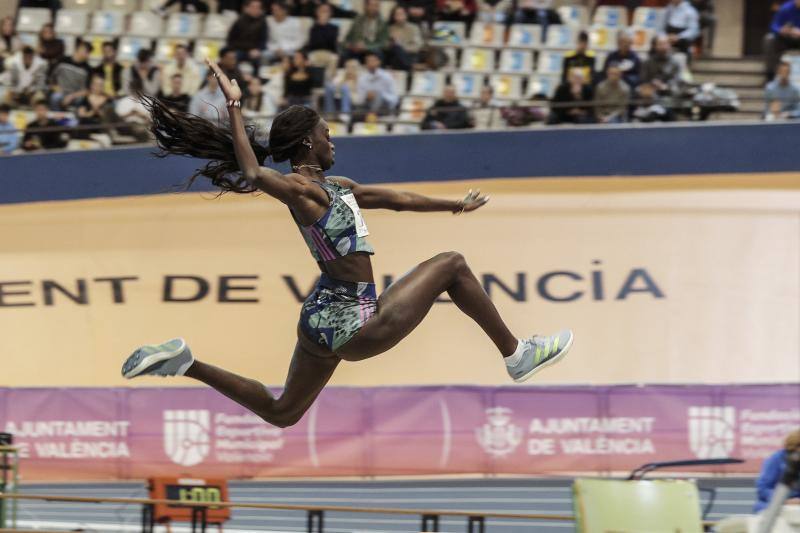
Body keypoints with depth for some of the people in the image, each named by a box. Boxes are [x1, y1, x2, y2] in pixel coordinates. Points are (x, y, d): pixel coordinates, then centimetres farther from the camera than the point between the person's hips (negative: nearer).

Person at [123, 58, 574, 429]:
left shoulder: (332, 187, 13)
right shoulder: (301, 190, -16)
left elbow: (394, 199, 24)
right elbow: (254, 174, -34)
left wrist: (454, 206, 29)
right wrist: (235, 107, -30)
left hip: (324, 322, 10)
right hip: (354, 327, -10)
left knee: (281, 413, 20)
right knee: (451, 266, 1)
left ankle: (186, 364, 12)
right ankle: (516, 355, 8)